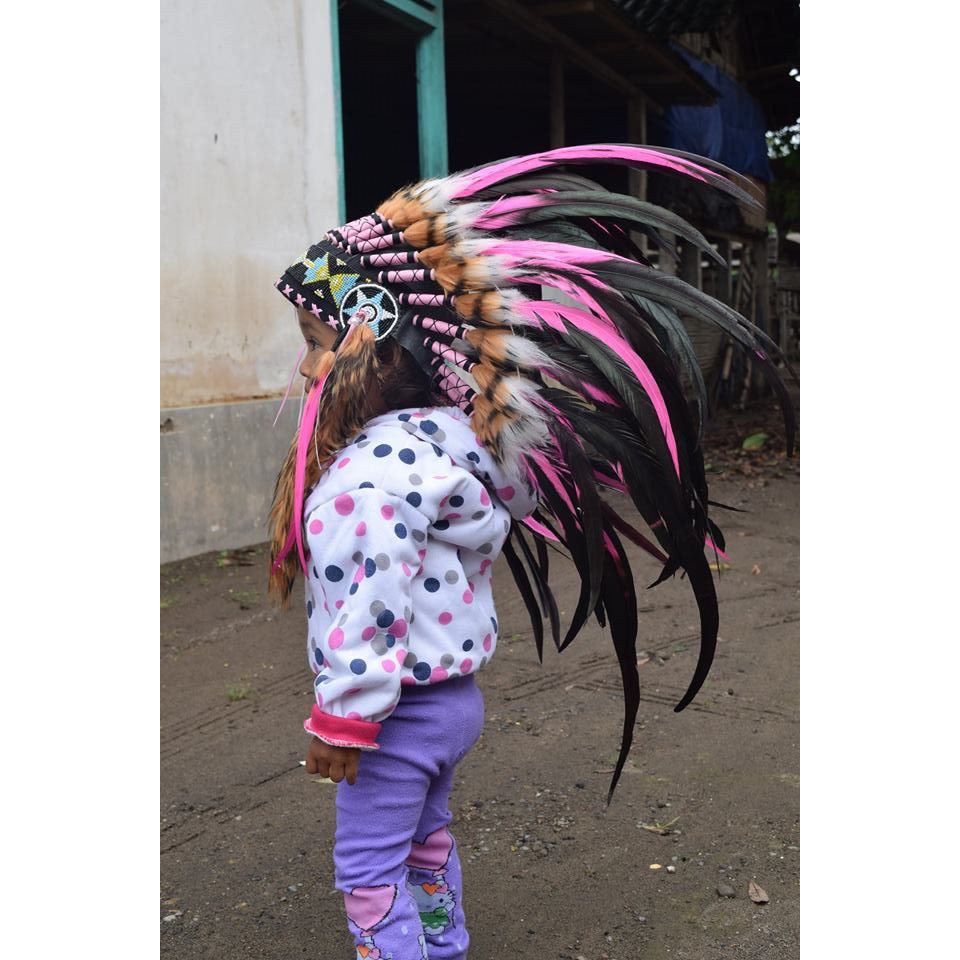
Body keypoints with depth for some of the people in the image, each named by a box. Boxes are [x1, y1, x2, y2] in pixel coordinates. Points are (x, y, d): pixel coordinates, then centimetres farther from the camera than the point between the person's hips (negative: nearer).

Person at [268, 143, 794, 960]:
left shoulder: (373, 474, -28)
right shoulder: (442, 441, 1)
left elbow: (373, 608, -27)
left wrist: (341, 723, -19)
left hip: (399, 709, -9)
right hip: (449, 696, 9)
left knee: (368, 870, 8)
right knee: (426, 843, 26)